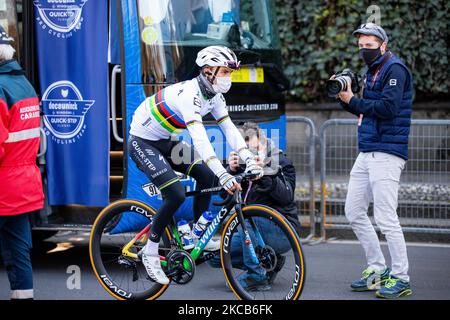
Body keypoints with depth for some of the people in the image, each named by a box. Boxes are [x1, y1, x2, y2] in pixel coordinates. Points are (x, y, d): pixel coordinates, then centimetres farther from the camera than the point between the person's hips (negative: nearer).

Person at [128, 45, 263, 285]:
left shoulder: (214, 96, -2)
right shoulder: (189, 93, -30)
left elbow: (229, 129, -6)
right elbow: (199, 137, -40)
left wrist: (250, 159, -21)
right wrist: (223, 174, -48)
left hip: (164, 142, 9)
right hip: (142, 143, -9)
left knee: (206, 175, -2)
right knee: (176, 194, -20)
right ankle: (150, 252, -6)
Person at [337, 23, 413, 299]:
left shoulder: (394, 69, -9)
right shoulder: (373, 71, 19)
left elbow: (387, 108, -21)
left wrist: (352, 100, -12)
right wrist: (346, 96, 2)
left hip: (387, 153, -10)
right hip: (367, 152, 10)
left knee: (385, 217, -10)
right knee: (354, 212, 10)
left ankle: (400, 278, -3)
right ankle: (377, 269, 19)